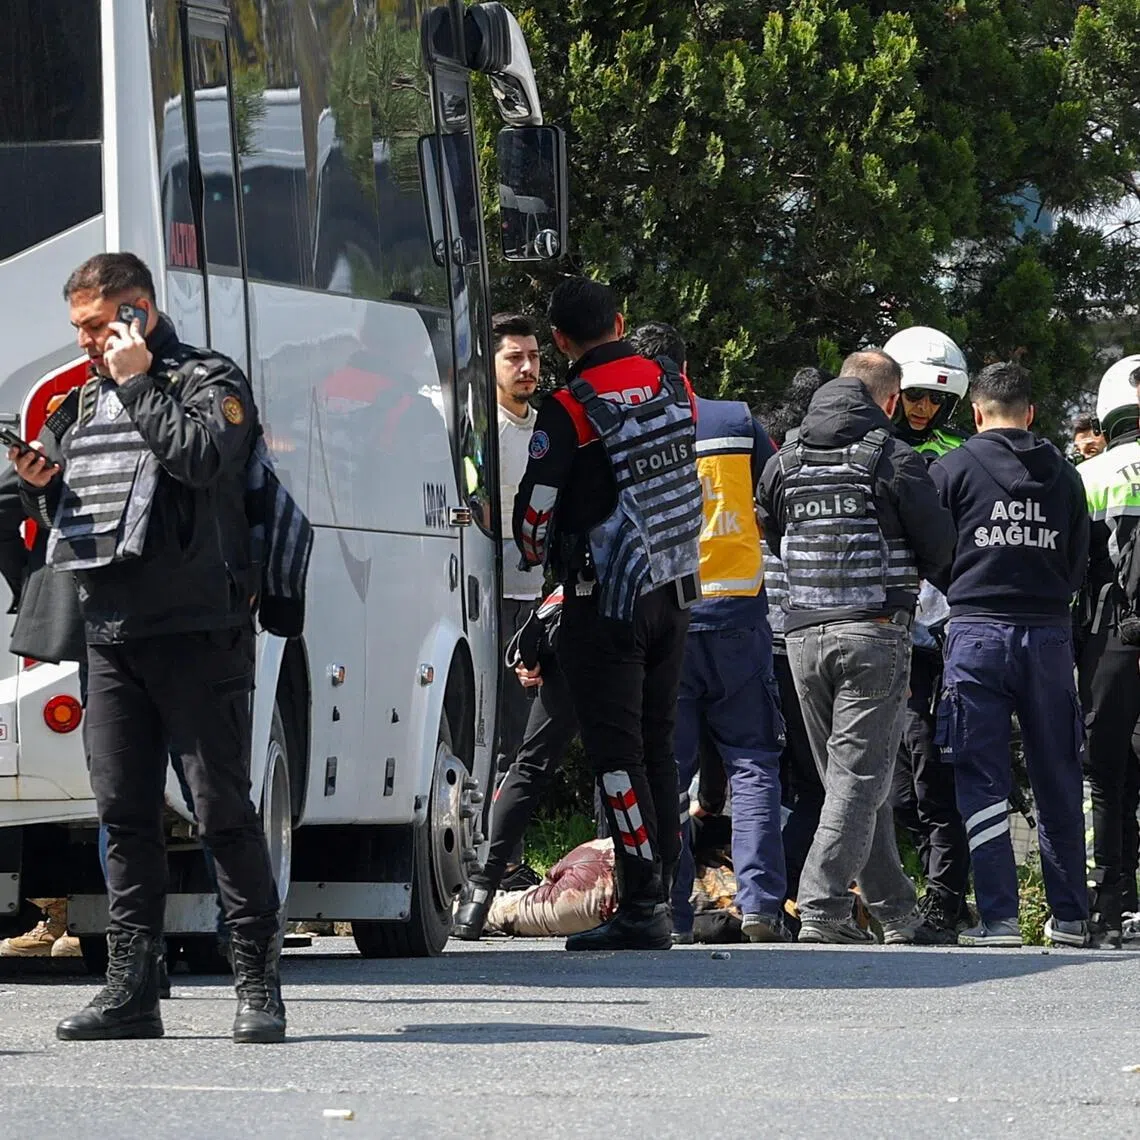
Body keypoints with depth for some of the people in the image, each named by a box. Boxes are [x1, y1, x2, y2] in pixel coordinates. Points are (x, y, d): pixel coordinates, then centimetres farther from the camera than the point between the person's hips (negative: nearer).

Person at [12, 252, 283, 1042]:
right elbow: (69, 516, 26)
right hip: (110, 632, 7)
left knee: (224, 811, -6)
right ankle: (131, 990, 7)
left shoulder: (208, 381, -1)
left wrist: (137, 382, -15)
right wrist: (41, 488, 5)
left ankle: (259, 985, -2)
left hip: (196, 634, -7)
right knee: (124, 814, 5)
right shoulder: (91, 399, 21)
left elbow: (204, 459, -22)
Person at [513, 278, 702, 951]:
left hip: (606, 599, -6)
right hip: (676, 591, 6)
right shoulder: (675, 386, 5)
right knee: (658, 745, 13)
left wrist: (541, 557, 12)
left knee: (617, 750, -4)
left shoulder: (570, 410, -14)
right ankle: (661, 895, 14)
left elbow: (534, 514, -9)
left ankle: (643, 910, -8)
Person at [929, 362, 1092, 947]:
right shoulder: (1063, 474, 7)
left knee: (983, 782, 0)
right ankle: (1070, 916, 14)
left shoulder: (952, 468, -2)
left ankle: (997, 916, -6)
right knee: (1058, 782, 11)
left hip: (977, 634, -3)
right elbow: (1079, 564, 11)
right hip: (1049, 634, 3)